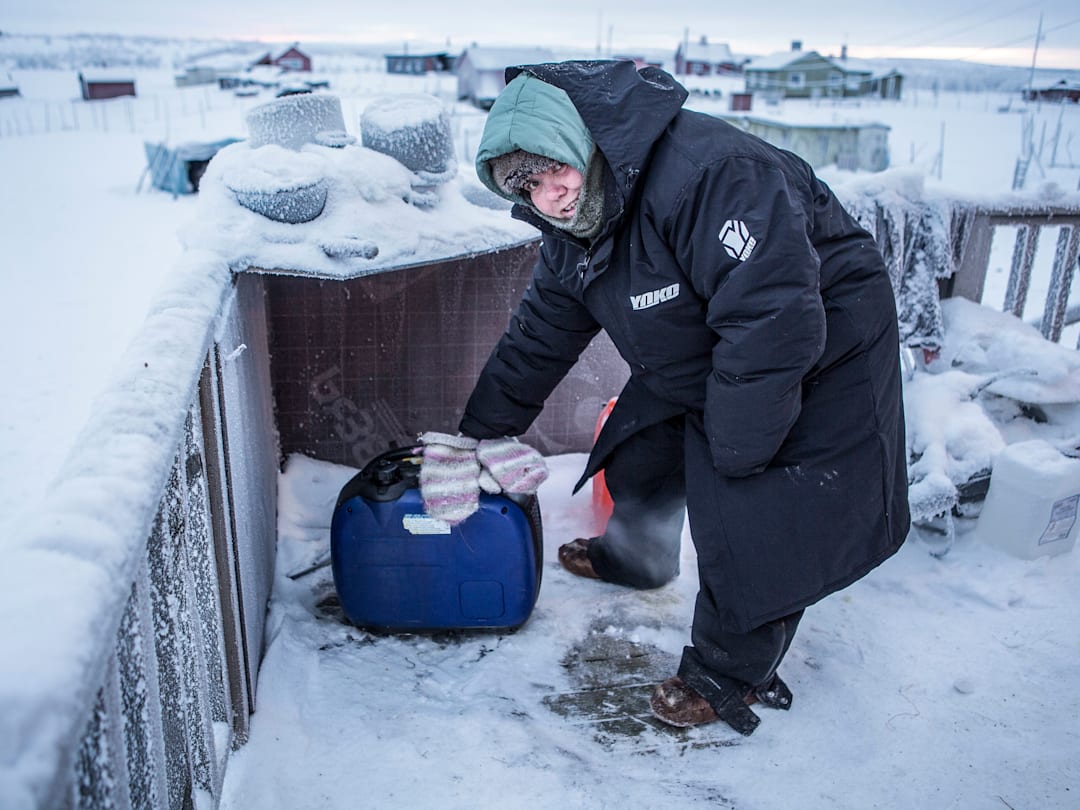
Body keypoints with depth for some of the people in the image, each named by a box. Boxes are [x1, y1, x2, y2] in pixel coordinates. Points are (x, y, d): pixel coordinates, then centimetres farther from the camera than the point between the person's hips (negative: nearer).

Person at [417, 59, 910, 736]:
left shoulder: (706, 172, -36)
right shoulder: (572, 232, -5)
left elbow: (776, 321, -38)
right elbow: (540, 335, 7)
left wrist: (735, 452, -28)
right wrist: (483, 432, 12)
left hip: (823, 361, -8)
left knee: (754, 525, -8)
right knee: (641, 458, 20)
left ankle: (730, 674, 17)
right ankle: (636, 558, 51)